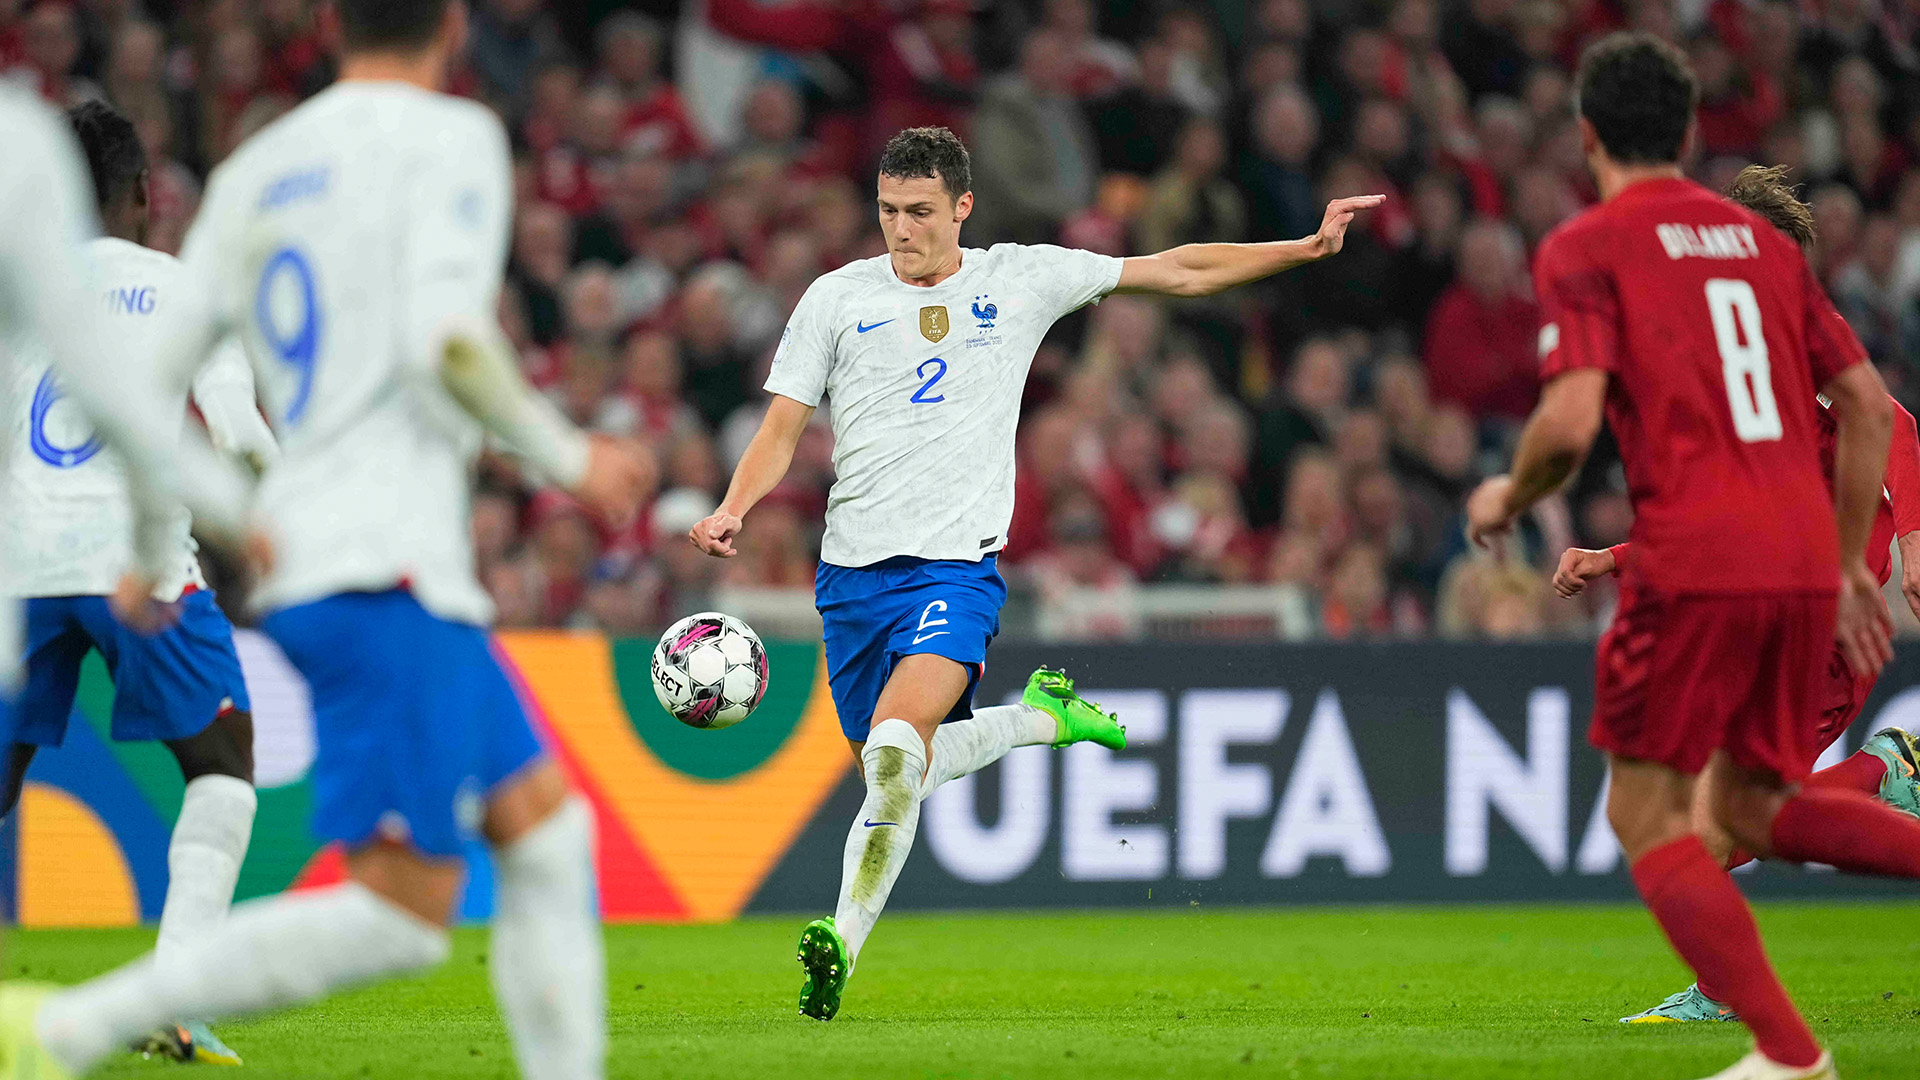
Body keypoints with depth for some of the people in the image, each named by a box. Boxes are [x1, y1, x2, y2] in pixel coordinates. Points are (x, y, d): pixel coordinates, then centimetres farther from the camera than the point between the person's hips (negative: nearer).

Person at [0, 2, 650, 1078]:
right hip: (391, 572, -9)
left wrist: (152, 550, 28)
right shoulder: (452, 139, -4)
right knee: (403, 915, -11)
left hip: (302, 566, 9)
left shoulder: (253, 173, 16)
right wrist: (566, 455, -3)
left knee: (549, 830, 15)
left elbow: (134, 385, 14)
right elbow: (446, 345, -18)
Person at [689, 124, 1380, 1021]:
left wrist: (1309, 247, 8)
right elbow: (780, 432, 7)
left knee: (895, 747, -25)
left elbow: (1179, 272, 13)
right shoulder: (837, 297, 6)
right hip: (853, 569, 3)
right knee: (897, 770, 8)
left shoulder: (1021, 279, 6)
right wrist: (733, 509, -13)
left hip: (956, 567, -3)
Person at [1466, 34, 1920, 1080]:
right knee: (1752, 802, 21)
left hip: (1694, 562, -6)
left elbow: (1570, 422, -14)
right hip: (1804, 559, 6)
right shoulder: (1759, 240, 18)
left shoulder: (1584, 249, -1)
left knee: (1646, 815, 5)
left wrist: (1506, 498, 7)